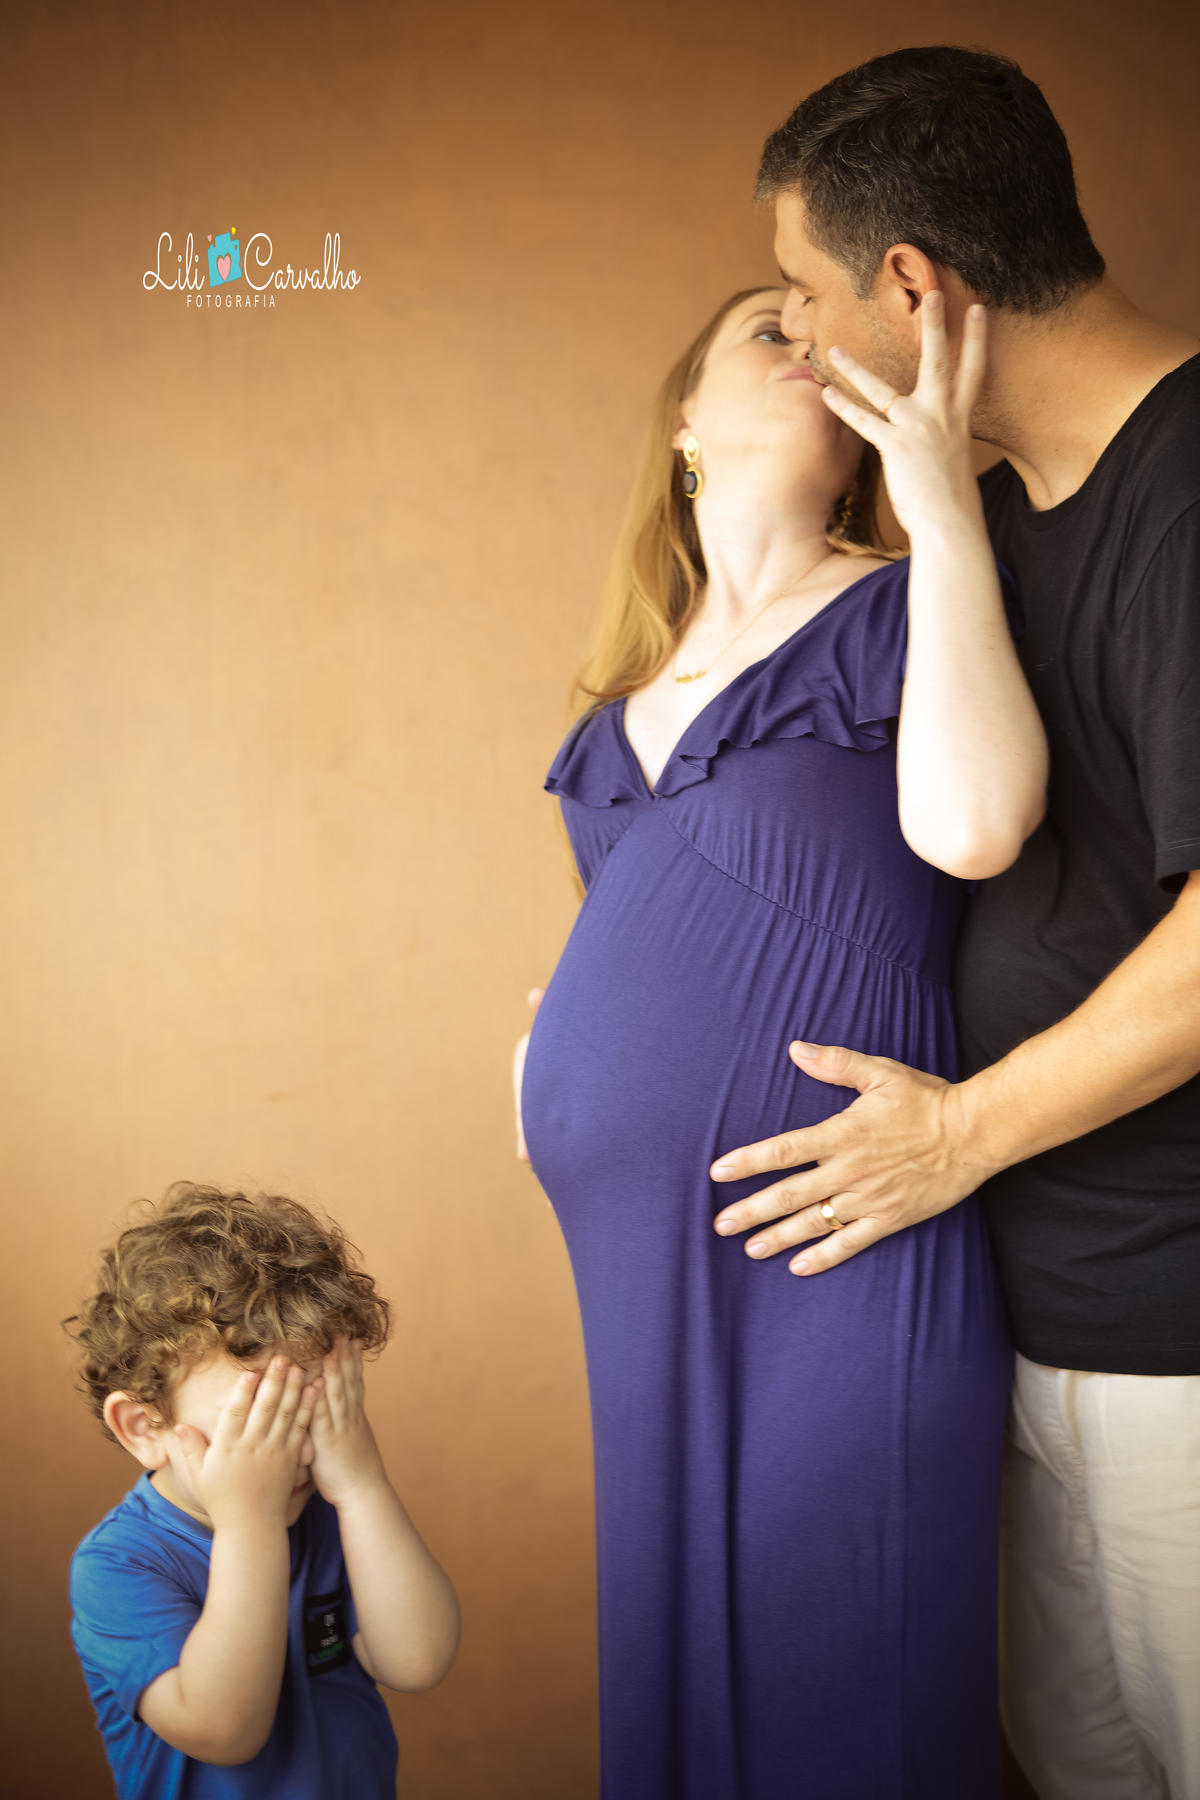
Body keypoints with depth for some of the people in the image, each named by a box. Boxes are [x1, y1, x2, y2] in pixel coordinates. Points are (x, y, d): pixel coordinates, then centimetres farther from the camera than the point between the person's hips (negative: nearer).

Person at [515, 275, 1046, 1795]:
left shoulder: (900, 613, -4)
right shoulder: (638, 691, 15)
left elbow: (970, 826, -26)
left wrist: (944, 504, -21)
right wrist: (561, 1042, 9)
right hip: (640, 1253, 6)